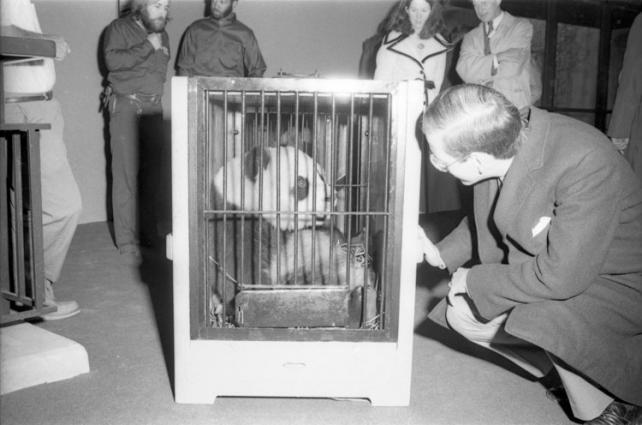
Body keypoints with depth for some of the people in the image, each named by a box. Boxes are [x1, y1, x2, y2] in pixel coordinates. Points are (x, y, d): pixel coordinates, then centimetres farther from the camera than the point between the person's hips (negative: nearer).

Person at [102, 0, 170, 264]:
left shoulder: (162, 35, 19)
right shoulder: (119, 28, 1)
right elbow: (112, 60, -16)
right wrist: (147, 47, -13)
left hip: (154, 109, 5)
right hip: (125, 107, -5)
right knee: (126, 175, -9)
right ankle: (127, 242, -6)